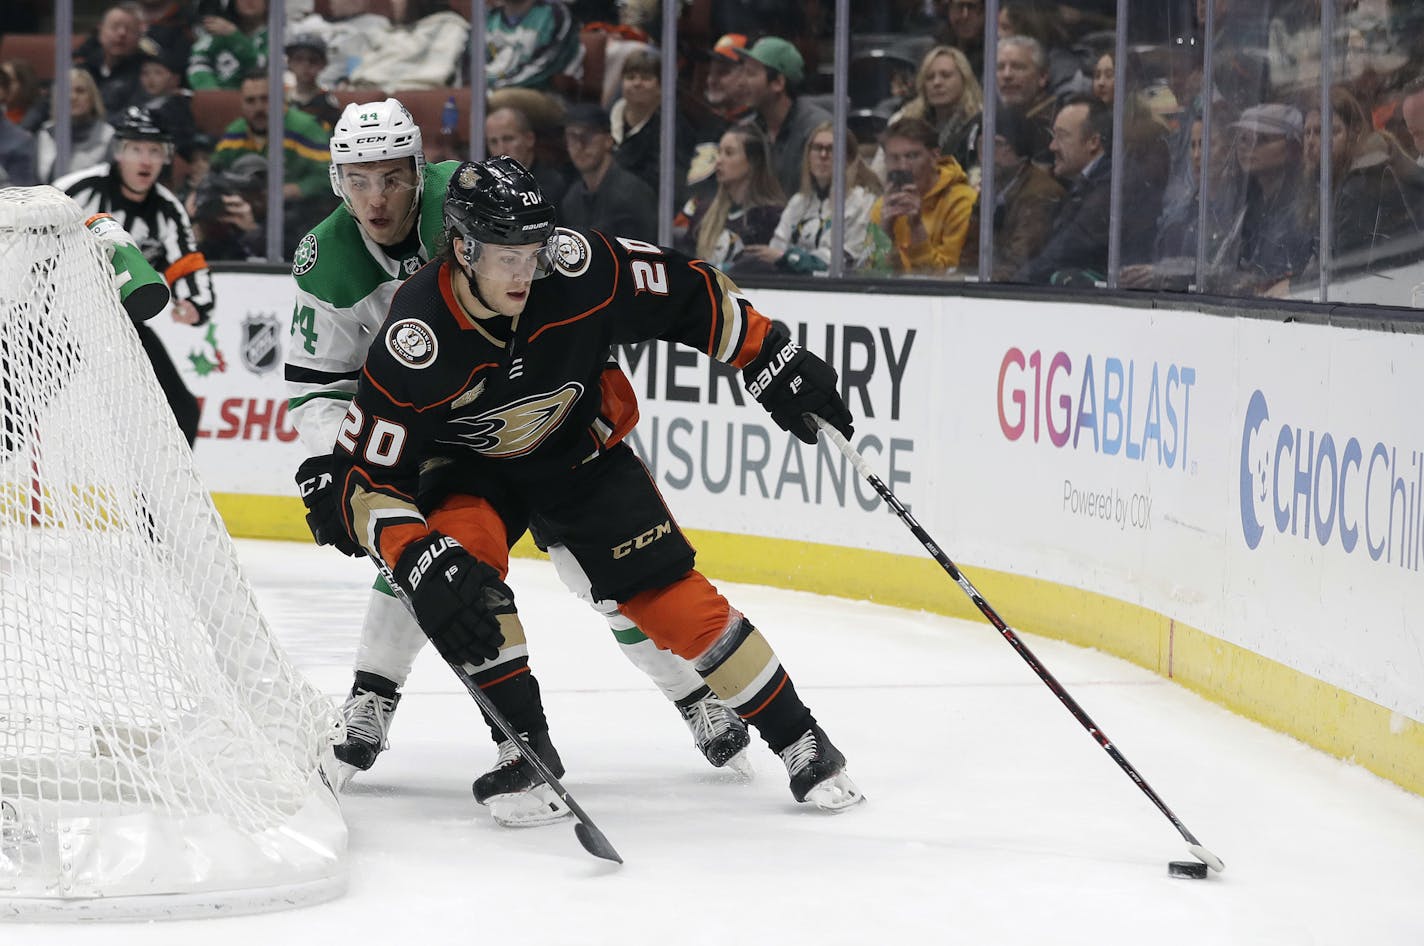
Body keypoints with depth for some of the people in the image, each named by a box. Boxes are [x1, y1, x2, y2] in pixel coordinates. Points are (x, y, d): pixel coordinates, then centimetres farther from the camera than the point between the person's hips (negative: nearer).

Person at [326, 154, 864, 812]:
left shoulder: (577, 271, -28)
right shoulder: (414, 342, -33)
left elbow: (690, 295, -11)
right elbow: (367, 477, -30)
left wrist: (774, 365, -11)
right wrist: (423, 566, -43)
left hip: (583, 454, 1)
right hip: (472, 470, -1)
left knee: (672, 600, -8)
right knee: (462, 559, -31)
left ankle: (800, 744, 5)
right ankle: (526, 742, -16)